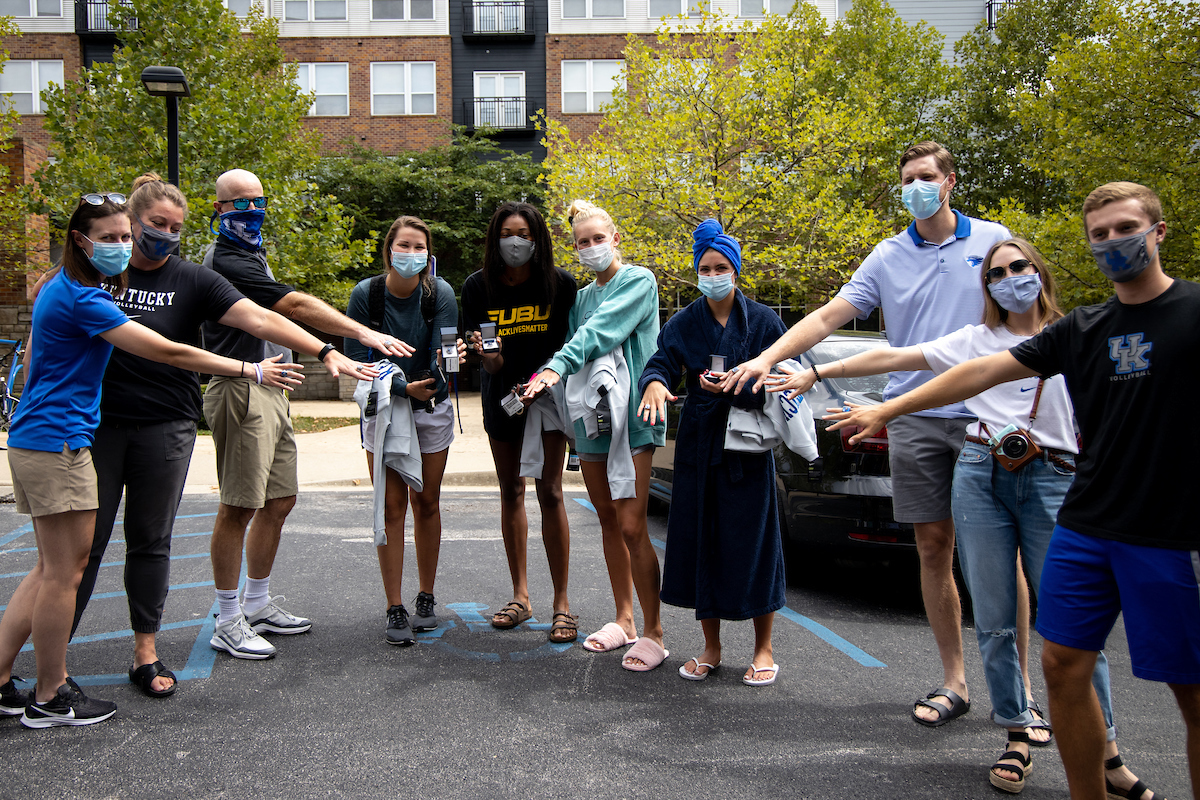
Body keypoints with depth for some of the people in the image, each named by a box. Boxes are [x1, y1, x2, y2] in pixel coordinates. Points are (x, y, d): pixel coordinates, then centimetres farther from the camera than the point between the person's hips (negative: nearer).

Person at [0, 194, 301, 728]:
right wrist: (253, 371, -18)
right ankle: (49, 698, 12)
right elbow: (167, 352, -21)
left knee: (52, 569, 16)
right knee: (65, 572, 0)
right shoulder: (83, 299, -18)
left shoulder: (62, 288, 14)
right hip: (57, 444, -10)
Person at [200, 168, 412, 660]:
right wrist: (364, 334, -27)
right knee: (239, 506, -5)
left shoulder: (252, 254, 21)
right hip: (240, 391, -10)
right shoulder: (226, 260, -13)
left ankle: (258, 603, 25)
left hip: (269, 389, 10)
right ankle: (229, 622, 5)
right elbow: (296, 306, -22)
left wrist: (322, 349, 21)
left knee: (280, 500, 13)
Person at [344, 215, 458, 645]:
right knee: (391, 506, -1)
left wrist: (432, 381, -36)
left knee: (427, 503, 9)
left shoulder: (439, 293, -11)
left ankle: (426, 598, 23)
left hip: (432, 408, 1)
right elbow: (358, 358, -13)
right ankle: (395, 609, 7)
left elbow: (442, 352, -15)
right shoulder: (366, 294, -12)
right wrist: (403, 387, -22)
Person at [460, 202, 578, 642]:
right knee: (511, 491, 10)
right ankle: (520, 596, 23)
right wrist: (485, 353, -27)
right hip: (501, 393, 3)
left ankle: (562, 604, 1)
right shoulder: (479, 286, -6)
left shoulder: (560, 283, -10)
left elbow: (570, 342, -2)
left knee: (550, 491, -9)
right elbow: (487, 358, -5)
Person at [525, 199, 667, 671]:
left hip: (630, 416, -7)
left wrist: (557, 367, -27)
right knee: (608, 521, 12)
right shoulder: (582, 296, 18)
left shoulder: (638, 281, -2)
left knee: (632, 527, -10)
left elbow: (601, 331, -16)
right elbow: (576, 342, 14)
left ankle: (653, 633, 1)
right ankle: (623, 618, 25)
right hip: (589, 416, 7)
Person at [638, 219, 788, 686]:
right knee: (699, 542, 5)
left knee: (752, 542, 0)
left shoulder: (763, 321, 0)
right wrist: (655, 382, -30)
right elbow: (660, 362, -7)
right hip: (698, 445, 3)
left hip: (749, 447, -2)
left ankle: (763, 649, 17)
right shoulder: (684, 324, 6)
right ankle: (711, 648, 20)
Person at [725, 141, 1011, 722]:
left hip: (986, 415, -2)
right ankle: (953, 682, 17)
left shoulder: (993, 240, 6)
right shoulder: (888, 257, 9)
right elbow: (827, 316, 2)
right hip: (915, 418, 2)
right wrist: (766, 358, -11)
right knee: (932, 548, 5)